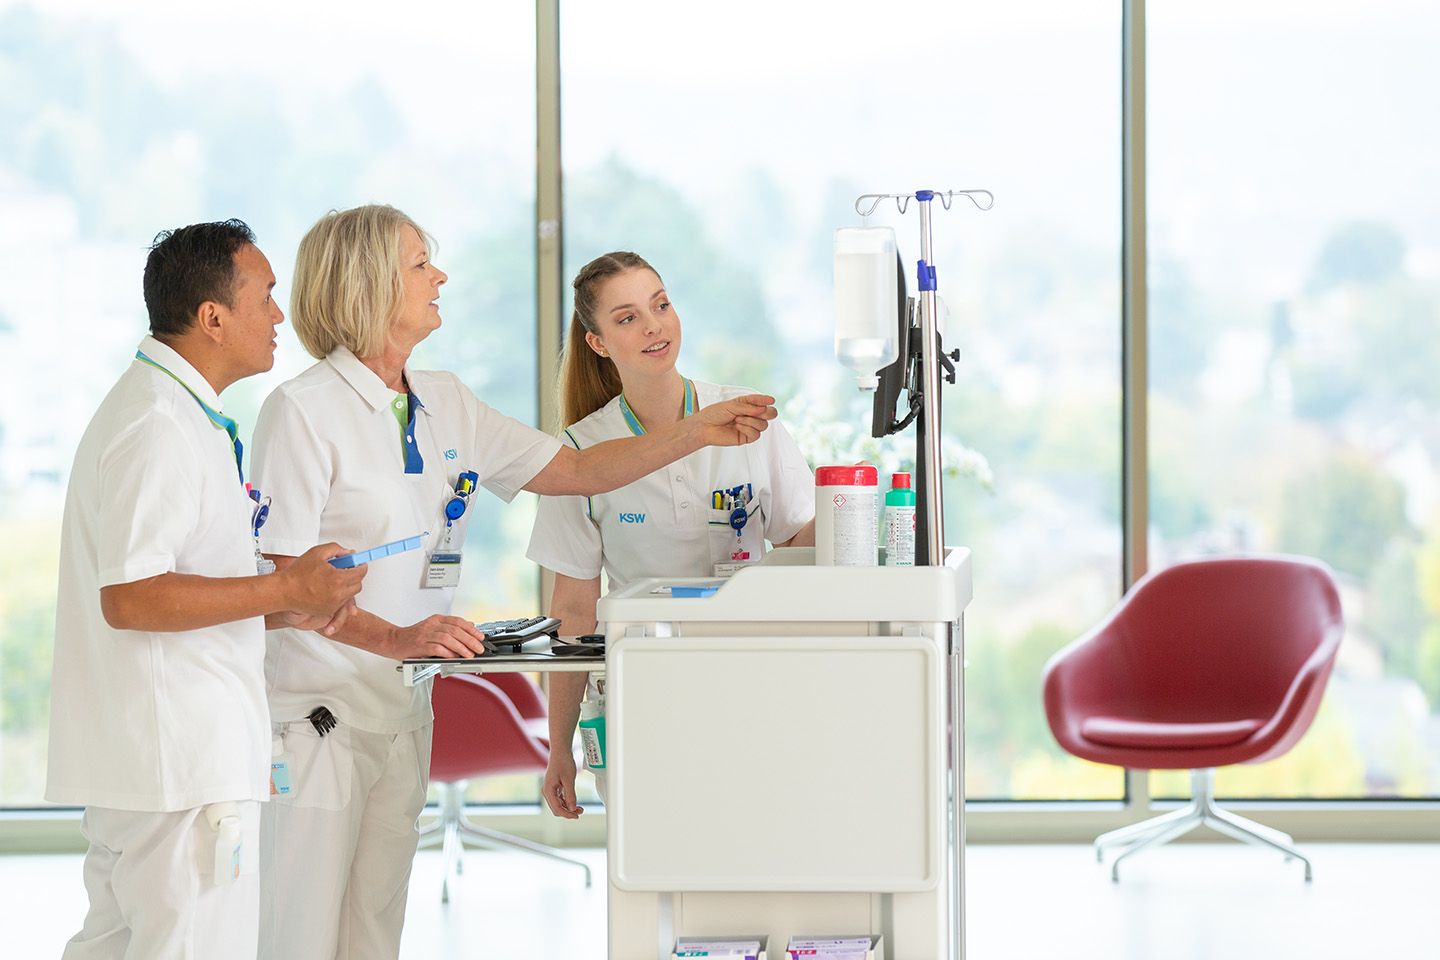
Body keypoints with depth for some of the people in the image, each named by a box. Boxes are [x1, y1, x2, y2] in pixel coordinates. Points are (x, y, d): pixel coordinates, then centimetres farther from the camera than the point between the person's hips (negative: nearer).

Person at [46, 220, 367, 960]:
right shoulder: (160, 427, -18)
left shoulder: (169, 409, 17)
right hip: (181, 761, -11)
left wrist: (286, 606, 13)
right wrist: (283, 591, -20)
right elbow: (129, 597, -24)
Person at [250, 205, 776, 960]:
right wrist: (396, 638, -28)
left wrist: (698, 433, 10)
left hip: (402, 712, 7)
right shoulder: (304, 410, -11)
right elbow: (279, 582, -17)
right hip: (318, 711, -7)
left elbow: (572, 471, 19)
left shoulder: (443, 403, 12)